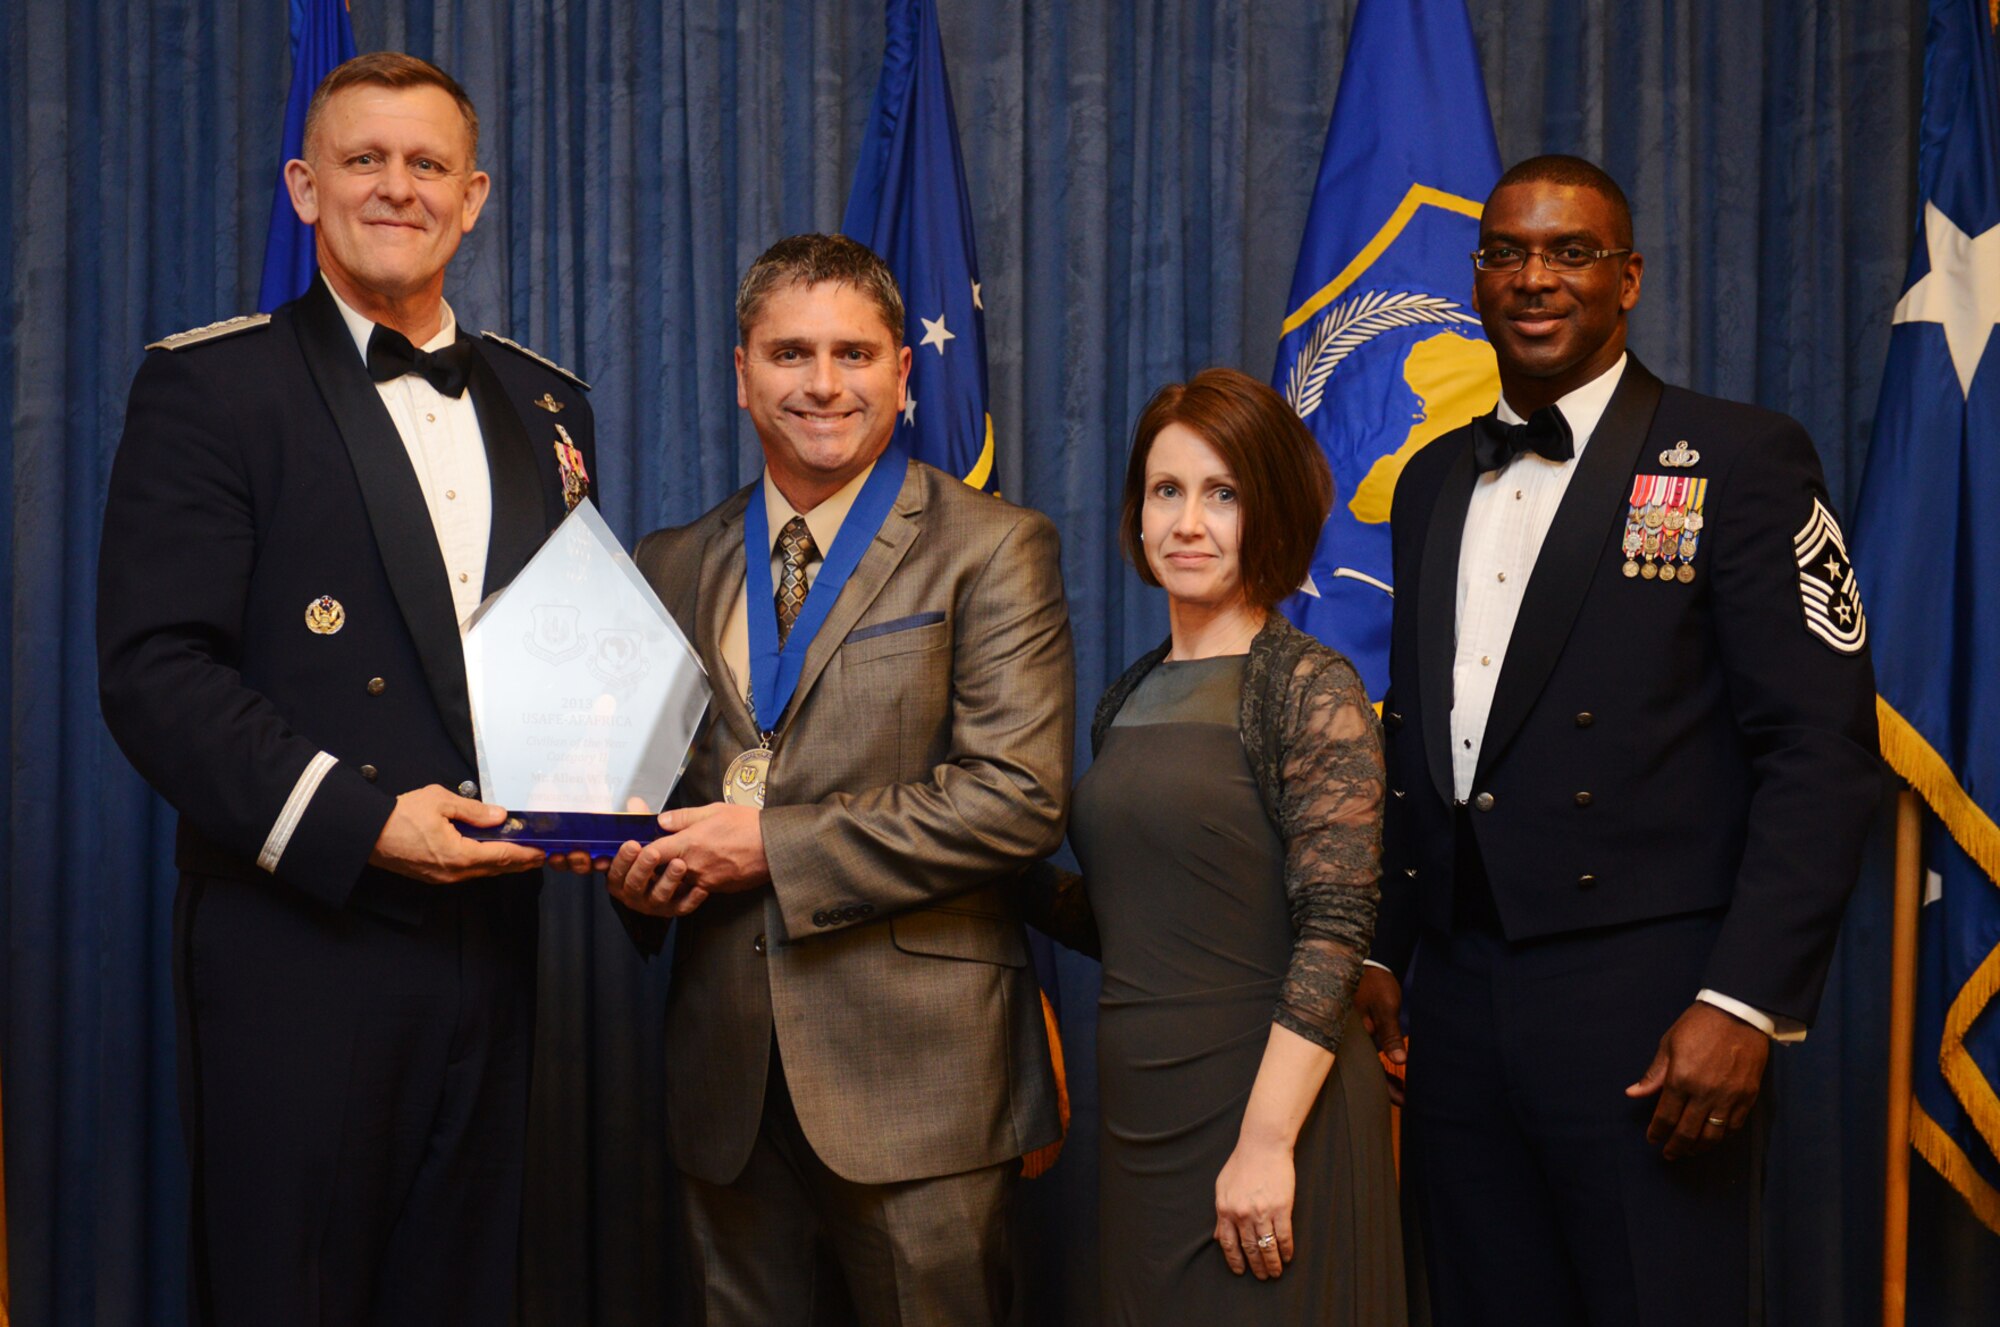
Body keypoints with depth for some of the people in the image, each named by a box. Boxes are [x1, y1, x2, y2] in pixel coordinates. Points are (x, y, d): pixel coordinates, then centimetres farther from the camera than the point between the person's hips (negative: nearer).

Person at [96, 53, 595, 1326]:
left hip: (491, 947, 5)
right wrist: (355, 820, -20)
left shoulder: (543, 405, 15)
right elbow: (156, 671, -11)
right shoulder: (209, 386, -3)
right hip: (299, 949, -5)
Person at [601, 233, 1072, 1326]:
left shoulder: (993, 550, -3)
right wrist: (643, 867, -3)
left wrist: (772, 844, -15)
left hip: (914, 1069, -4)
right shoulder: (674, 565, 13)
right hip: (726, 1067, 5)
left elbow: (1019, 796, -13)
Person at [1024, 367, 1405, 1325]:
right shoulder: (1128, 701, 11)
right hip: (1138, 1122, 6)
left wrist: (1266, 1141, -22)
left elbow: (1336, 925, -17)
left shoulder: (1308, 689, -10)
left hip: (1267, 1104, -6)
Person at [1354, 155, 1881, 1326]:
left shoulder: (1737, 460, -3)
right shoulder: (1433, 483, 15)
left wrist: (1745, 1002, -16)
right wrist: (1377, 952, 10)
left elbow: (1823, 748, -9)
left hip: (1645, 998, -5)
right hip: (1459, 998, 5)